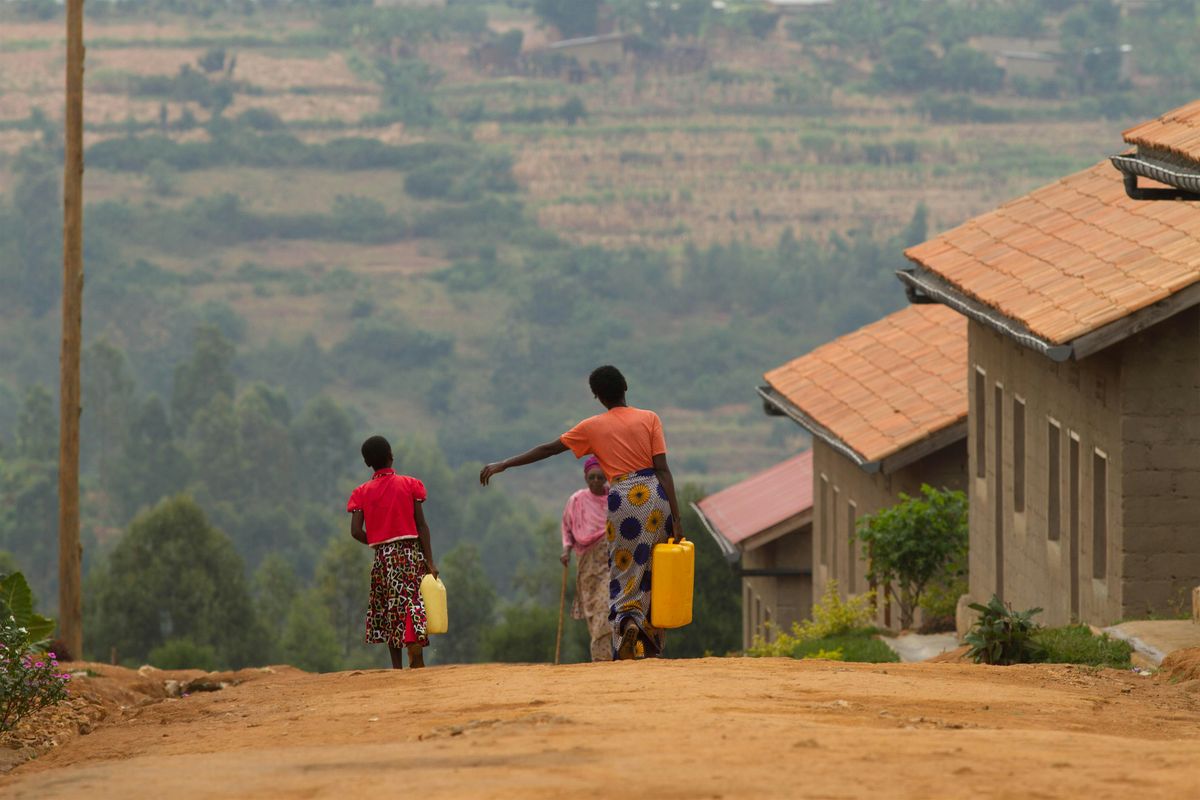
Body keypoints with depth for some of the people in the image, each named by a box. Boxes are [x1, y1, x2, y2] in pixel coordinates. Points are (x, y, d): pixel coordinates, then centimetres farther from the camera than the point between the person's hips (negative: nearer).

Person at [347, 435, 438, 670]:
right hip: (411, 551, -1)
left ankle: (397, 666, 7)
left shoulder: (362, 493, 3)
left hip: (384, 555, 1)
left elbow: (356, 531, -6)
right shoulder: (410, 485, 1)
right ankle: (417, 656, -23)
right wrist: (429, 560, -3)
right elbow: (421, 525, -3)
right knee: (414, 602, -2)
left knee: (391, 609, 10)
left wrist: (377, 543, 12)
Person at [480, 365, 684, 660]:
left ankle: (627, 622, -26)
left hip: (620, 499, -1)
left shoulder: (593, 427, 7)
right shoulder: (649, 419, 5)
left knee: (623, 573, 5)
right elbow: (663, 469, -2)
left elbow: (548, 449, 9)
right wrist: (676, 519, -4)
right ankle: (653, 644, 15)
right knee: (655, 570, 14)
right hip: (654, 496, 1)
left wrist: (502, 465, 18)